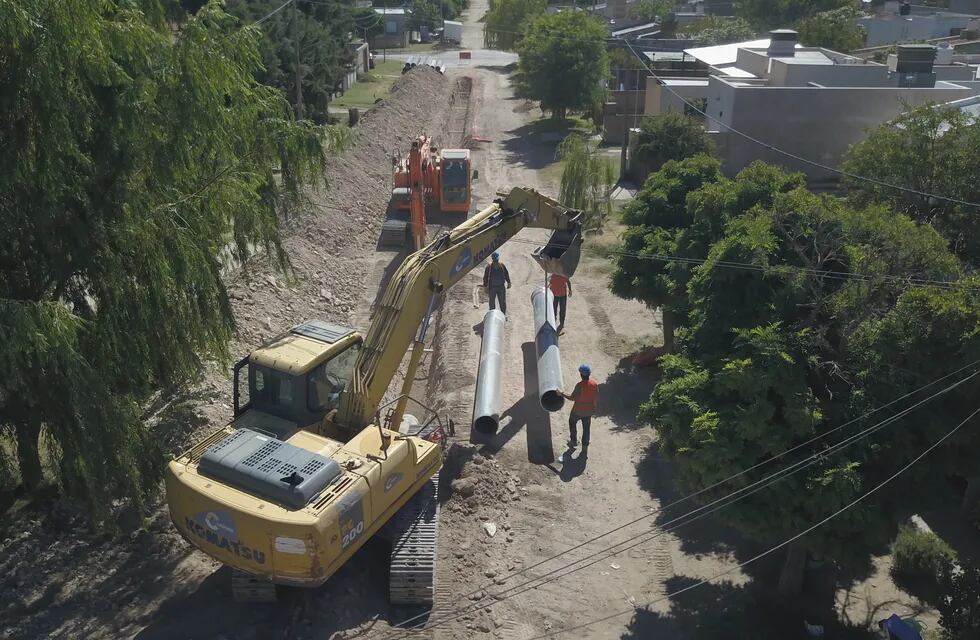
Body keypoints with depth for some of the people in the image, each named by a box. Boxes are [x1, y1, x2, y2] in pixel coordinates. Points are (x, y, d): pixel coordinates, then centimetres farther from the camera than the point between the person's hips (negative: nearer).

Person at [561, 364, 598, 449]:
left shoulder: (580, 385, -29)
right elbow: (596, 398, -2)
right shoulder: (594, 384, -12)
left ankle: (574, 441, 32)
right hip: (589, 410, 4)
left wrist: (562, 394, -16)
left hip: (578, 410, -4)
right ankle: (585, 444, 33)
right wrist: (595, 407, 13)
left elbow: (573, 398, -23)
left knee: (572, 422, 24)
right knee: (586, 427, 21)